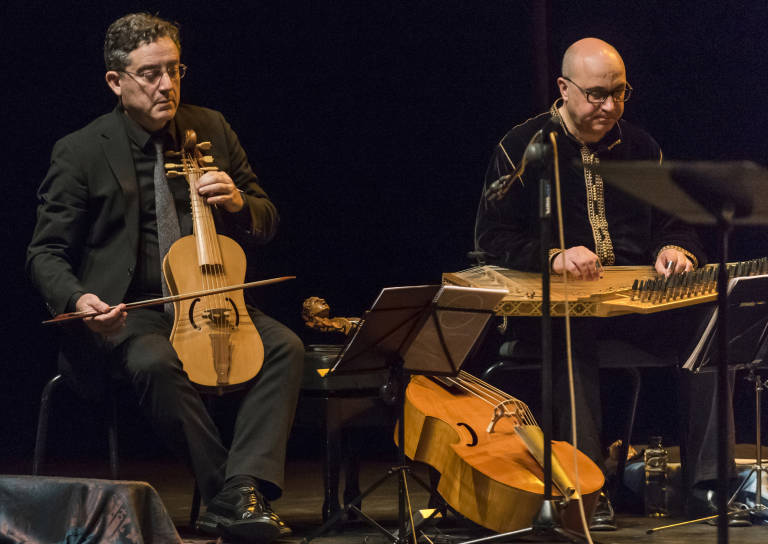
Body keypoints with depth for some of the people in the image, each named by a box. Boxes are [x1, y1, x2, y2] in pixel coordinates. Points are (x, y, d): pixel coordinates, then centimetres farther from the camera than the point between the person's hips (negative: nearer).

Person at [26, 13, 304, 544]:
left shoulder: (211, 129, 9)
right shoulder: (81, 152, -3)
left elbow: (266, 225, 16)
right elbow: (46, 253, 0)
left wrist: (237, 203, -9)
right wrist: (80, 299, -22)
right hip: (130, 311, -4)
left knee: (285, 346, -25)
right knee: (156, 363, -37)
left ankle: (243, 491, -35)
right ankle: (228, 495, -26)